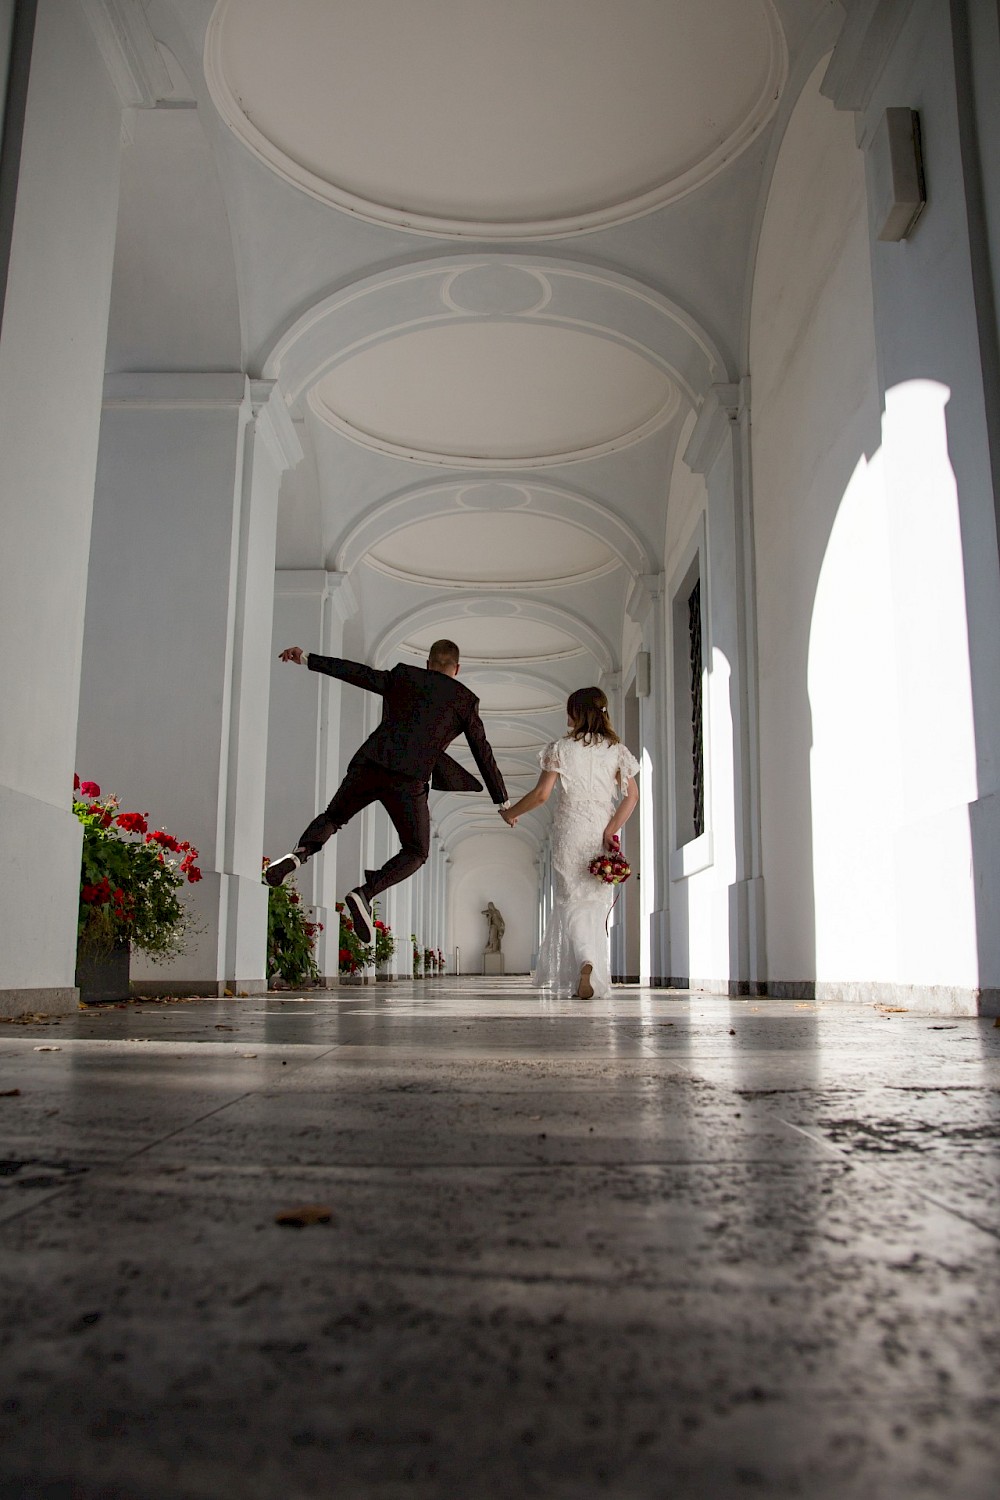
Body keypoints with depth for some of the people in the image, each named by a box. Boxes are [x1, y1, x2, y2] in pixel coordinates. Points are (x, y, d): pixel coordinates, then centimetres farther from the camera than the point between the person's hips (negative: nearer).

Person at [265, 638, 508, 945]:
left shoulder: (402, 676, 21)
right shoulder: (465, 699, 17)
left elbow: (356, 671, 14)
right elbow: (483, 753, 18)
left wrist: (307, 658, 19)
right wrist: (503, 803, 24)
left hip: (369, 763, 3)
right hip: (408, 779, -2)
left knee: (332, 818, 25)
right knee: (415, 853, 12)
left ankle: (300, 853, -9)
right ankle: (365, 893, -15)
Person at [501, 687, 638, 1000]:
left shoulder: (561, 748, 0)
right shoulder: (616, 749, 8)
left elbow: (541, 794, -5)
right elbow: (632, 795, -3)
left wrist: (510, 813, 10)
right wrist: (610, 831, -7)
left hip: (570, 829, -3)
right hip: (603, 832, 3)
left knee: (571, 902, -1)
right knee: (594, 905, 10)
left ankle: (585, 962, -26)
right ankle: (595, 977, 11)